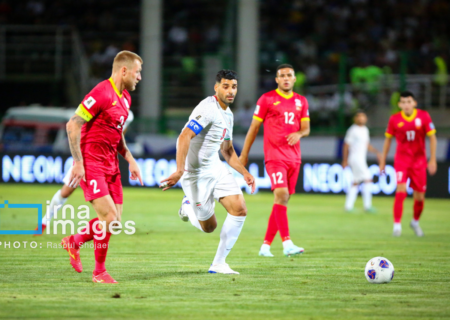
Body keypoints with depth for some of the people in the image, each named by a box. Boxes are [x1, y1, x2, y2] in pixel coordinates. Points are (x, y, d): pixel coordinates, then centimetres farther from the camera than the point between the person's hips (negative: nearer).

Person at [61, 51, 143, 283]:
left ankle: (74, 242, 28)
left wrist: (130, 160, 14)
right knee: (109, 216, -14)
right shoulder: (101, 94, -16)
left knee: (114, 221, 4)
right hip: (91, 163, -9)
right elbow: (73, 125, -18)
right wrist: (78, 162, -20)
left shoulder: (125, 98, 13)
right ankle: (99, 271, 1)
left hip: (110, 164, 9)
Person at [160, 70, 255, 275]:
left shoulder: (228, 114, 11)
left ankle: (218, 264, 2)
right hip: (196, 172, -8)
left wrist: (244, 172, 13)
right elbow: (184, 137, -30)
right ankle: (188, 207, 34)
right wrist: (179, 171, -40)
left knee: (240, 210, -8)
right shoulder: (208, 109, -20)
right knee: (209, 226, -1)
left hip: (216, 168, 8)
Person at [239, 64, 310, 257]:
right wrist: (244, 154, 3)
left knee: (284, 200, 5)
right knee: (281, 194, -21)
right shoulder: (267, 99, 0)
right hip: (274, 155, -5)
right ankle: (287, 243, -26)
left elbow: (306, 128, 14)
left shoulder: (301, 101, 13)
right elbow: (254, 127, 3)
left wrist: (299, 134, -11)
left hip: (294, 157, 6)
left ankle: (266, 245, 13)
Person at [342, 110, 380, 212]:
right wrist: (345, 160, -10)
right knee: (367, 179, -12)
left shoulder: (365, 130, 14)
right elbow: (346, 145, -9)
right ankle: (367, 206, -11)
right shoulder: (353, 130, -11)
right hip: (355, 158, -9)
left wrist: (376, 151, 11)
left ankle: (348, 206, 14)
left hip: (361, 160, 9)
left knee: (356, 183, 10)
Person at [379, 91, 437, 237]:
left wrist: (433, 159, -8)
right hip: (401, 159, -1)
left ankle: (415, 222, 31)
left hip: (419, 161, 1)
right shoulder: (394, 119, -4)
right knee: (401, 191, -20)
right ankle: (397, 224, -15)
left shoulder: (424, 116, -5)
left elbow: (432, 138, -1)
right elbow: (388, 140, 8)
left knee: (419, 197, 5)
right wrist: (382, 162, 9)